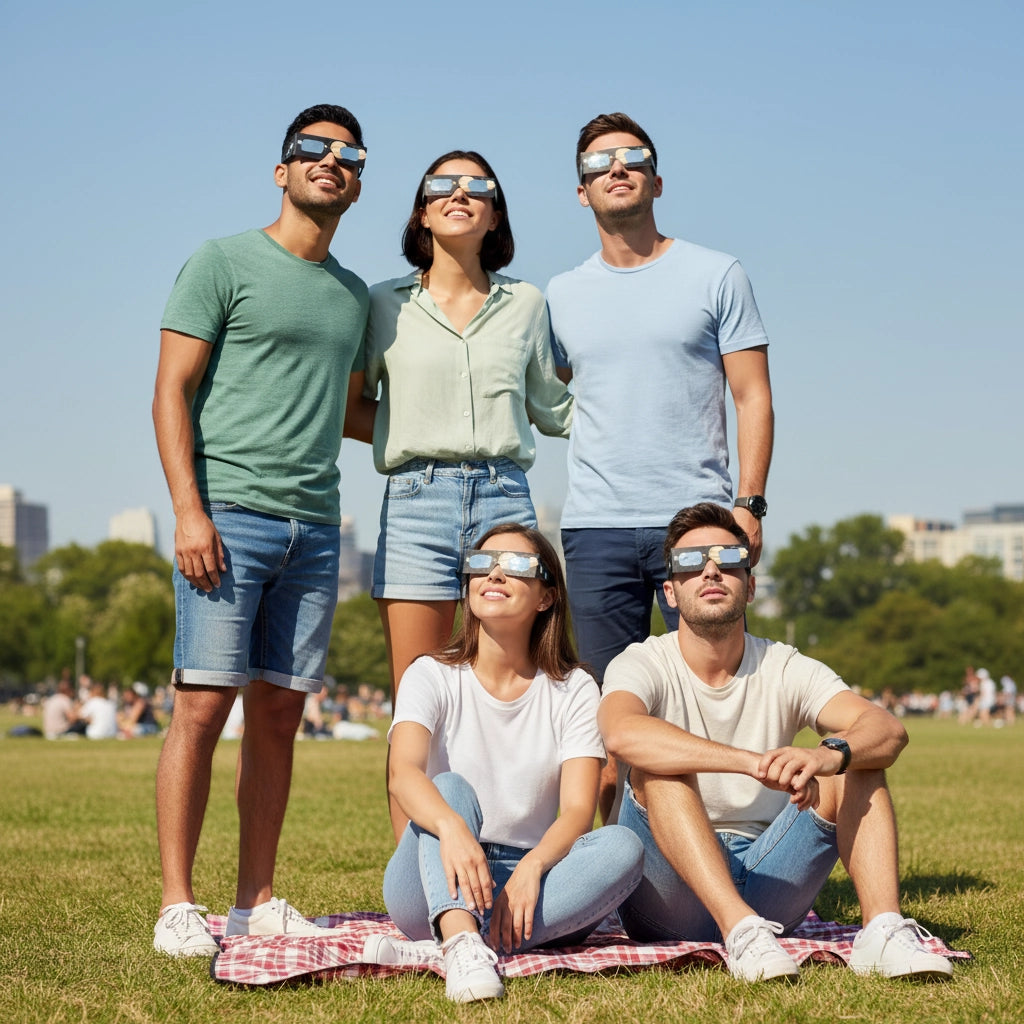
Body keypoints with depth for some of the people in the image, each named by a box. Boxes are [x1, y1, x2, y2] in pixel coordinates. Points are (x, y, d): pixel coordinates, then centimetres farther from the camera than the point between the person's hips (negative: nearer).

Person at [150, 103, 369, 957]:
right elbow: (172, 390, -4)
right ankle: (178, 905, -3)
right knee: (203, 704, -8)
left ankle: (258, 901, 13)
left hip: (315, 527, 6)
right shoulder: (224, 263, 2)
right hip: (229, 513, -5)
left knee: (279, 713, 6)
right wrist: (190, 508, -13)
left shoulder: (355, 295, 19)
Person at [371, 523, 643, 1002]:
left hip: (528, 879, 2)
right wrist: (451, 827, -43)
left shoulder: (573, 690, 4)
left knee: (623, 847, -27)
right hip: (436, 887, -1)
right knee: (452, 787, -29)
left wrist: (531, 868, -32)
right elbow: (403, 773, -20)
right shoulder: (433, 676, 0)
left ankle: (427, 952, -38)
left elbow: (578, 808, -10)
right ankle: (462, 944, -55)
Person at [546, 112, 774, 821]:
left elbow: (754, 397, 3)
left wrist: (749, 504, -8)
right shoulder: (562, 297, 14)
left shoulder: (716, 276, 6)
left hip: (698, 520, -2)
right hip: (596, 528, 2)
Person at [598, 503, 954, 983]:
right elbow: (622, 733, -33)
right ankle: (742, 931, -42)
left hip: (764, 883, 3)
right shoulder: (644, 665, -7)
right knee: (659, 765, -28)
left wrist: (827, 755, -40)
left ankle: (882, 930, -31)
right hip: (670, 895, -3)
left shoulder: (784, 670, 2)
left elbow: (890, 730, -15)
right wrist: (755, 762, -43)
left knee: (856, 761, -12)